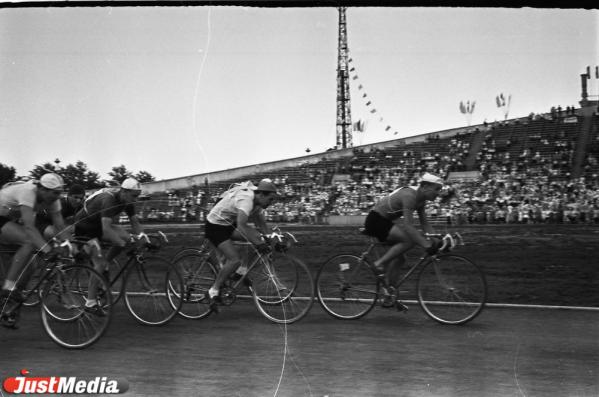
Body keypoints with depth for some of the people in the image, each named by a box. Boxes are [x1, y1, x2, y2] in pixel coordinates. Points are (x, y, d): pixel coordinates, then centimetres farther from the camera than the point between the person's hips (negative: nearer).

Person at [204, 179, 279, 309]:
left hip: (229, 224, 9)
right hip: (215, 226, -9)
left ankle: (240, 270, 4)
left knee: (257, 237, -8)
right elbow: (241, 226, -44)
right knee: (235, 260, -21)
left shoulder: (257, 203, 0)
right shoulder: (246, 199, -30)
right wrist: (258, 244, -47)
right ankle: (213, 292, -9)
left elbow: (262, 226, 9)